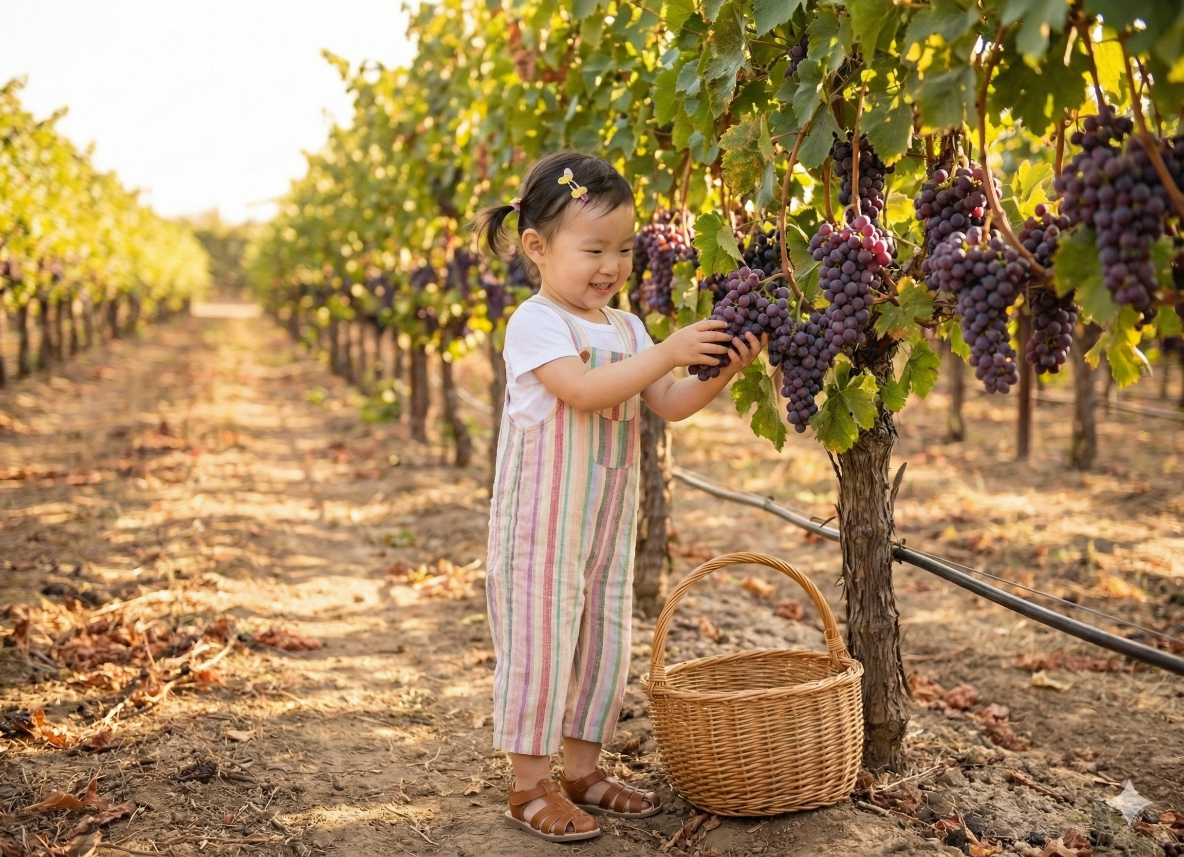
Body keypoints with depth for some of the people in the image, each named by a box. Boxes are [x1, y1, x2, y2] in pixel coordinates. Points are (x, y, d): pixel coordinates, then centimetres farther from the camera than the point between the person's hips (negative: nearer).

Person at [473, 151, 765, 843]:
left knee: (606, 636, 12)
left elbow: (669, 404, 8)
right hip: (543, 519, -7)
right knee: (541, 635, -3)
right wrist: (668, 352, -28)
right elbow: (583, 389, -27)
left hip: (609, 518, 8)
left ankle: (582, 767, 25)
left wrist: (722, 371, -9)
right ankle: (531, 784, 8)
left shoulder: (625, 327, 12)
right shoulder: (535, 322, -12)